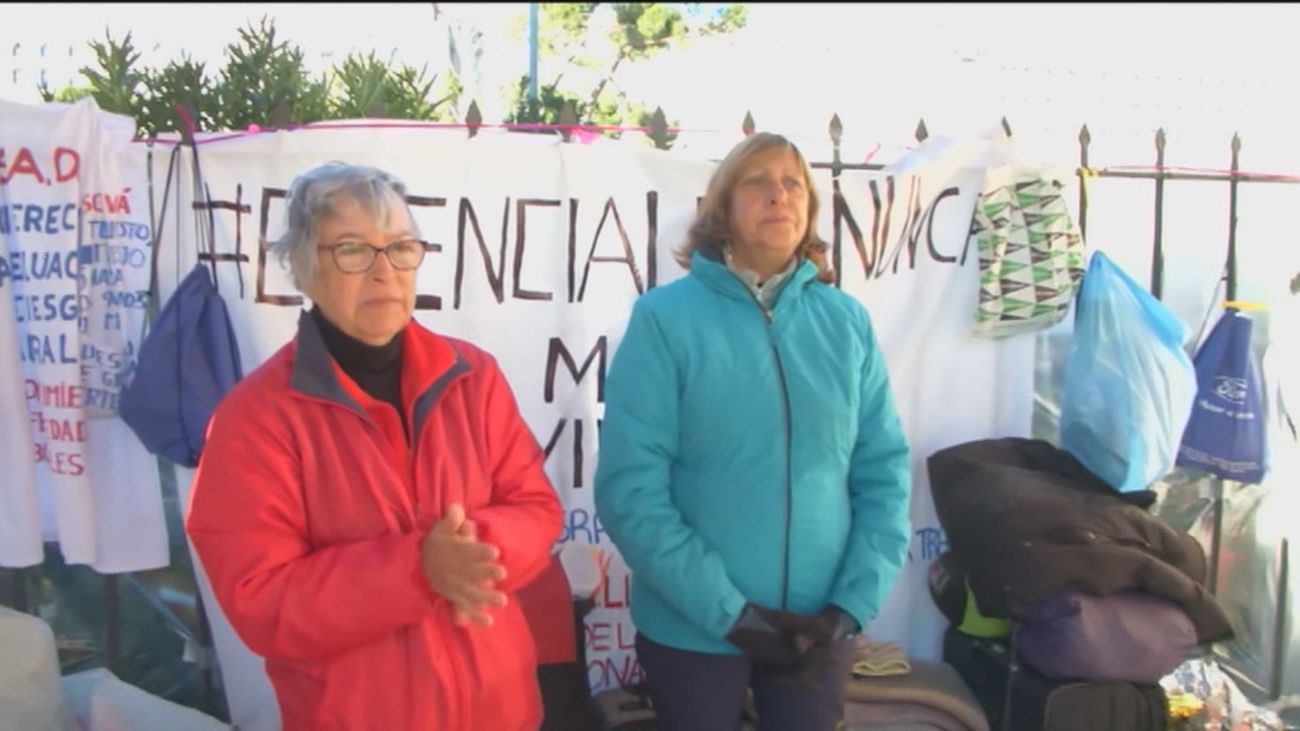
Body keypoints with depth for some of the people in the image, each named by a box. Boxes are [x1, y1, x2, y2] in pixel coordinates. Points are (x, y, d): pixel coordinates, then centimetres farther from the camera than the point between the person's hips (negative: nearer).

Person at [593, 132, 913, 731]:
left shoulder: (846, 321, 1)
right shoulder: (665, 317, -10)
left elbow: (885, 471, 2)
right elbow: (630, 488, -14)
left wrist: (853, 604, -9)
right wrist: (729, 612, -17)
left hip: (818, 630, 3)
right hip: (693, 629, -3)